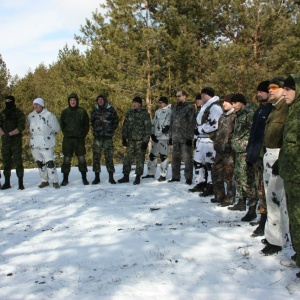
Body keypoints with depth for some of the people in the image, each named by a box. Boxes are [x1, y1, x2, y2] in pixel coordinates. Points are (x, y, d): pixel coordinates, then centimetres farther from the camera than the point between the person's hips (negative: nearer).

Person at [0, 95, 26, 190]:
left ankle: (21, 183, -3)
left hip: (16, 140, -5)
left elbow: (21, 127, -10)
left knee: (18, 161, -6)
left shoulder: (19, 113, -2)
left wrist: (10, 134, -18)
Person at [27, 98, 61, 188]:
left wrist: (48, 135, 3)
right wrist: (34, 134, 16)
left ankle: (55, 181, 0)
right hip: (34, 144, 6)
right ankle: (45, 180, 23)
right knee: (39, 163, 11)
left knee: (50, 162, -9)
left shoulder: (48, 115, -9)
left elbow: (56, 128, -3)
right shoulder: (30, 116, 9)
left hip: (46, 143, -6)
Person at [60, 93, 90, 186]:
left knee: (81, 158, 0)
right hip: (67, 139, 1)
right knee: (66, 159, 2)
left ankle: (84, 178, 10)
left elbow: (87, 125, 6)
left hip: (79, 139, -1)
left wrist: (83, 135, 0)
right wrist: (66, 134, 4)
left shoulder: (82, 111, 2)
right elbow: (62, 125, 13)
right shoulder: (65, 112, 6)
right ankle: (65, 179, 11)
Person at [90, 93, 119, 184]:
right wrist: (95, 130, 15)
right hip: (97, 137, 3)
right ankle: (97, 177, 10)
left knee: (109, 157, -2)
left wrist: (111, 130, 4)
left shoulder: (111, 110, 1)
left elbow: (116, 121, 9)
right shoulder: (95, 110, 9)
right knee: (96, 157, 2)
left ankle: (111, 177, 5)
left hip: (108, 137, -3)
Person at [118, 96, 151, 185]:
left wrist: (146, 141, -11)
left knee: (140, 159, 1)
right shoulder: (129, 113, 8)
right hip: (131, 140, 4)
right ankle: (126, 176, 14)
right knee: (127, 158, 4)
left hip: (140, 141, -4)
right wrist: (124, 138, 8)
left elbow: (148, 128, -6)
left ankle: (138, 177, 10)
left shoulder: (145, 114, -4)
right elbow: (125, 126, 13)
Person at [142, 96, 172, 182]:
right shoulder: (157, 112, 18)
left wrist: (167, 127, -30)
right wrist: (152, 134, 6)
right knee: (152, 155, 12)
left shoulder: (169, 111, -3)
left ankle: (163, 175, 3)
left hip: (164, 137, -7)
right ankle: (151, 173, 24)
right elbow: (153, 123, 16)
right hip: (155, 137, 7)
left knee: (163, 156, -5)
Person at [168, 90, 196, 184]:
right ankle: (175, 176, 20)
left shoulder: (189, 107, -4)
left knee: (187, 158, -3)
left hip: (185, 138, -7)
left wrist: (190, 137, -16)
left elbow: (192, 123, -11)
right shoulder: (175, 109, 18)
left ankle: (188, 178, 3)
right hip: (175, 138, 7)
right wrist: (170, 136, 15)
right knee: (175, 158, 10)